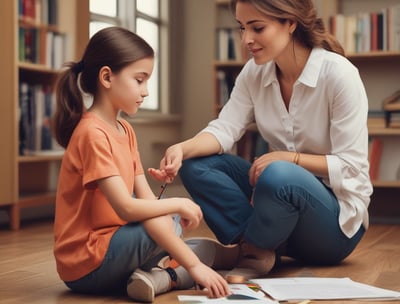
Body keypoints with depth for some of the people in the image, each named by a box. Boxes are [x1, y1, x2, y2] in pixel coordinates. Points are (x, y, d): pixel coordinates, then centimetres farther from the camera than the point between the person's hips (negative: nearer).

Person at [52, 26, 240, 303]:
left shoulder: (125, 130, 9)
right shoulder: (93, 133, -19)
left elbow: (146, 200, 1)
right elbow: (127, 208, -25)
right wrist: (177, 204, -11)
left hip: (108, 244, 9)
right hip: (87, 265, -9)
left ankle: (159, 276, -9)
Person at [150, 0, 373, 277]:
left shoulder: (338, 73, -17)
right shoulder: (254, 72, 1)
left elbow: (351, 166, -17)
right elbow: (225, 129, -9)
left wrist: (290, 157, -24)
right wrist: (181, 149, -27)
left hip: (338, 216, -6)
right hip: (284, 191, 6)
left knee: (279, 177, -38)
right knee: (197, 164, -11)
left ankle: (252, 252, -9)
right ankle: (261, 248, -17)